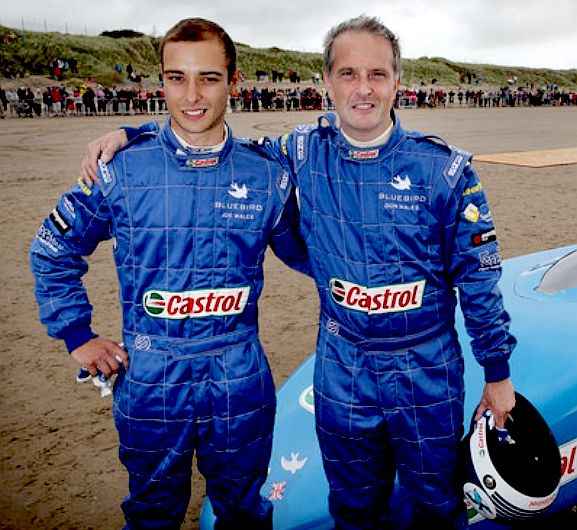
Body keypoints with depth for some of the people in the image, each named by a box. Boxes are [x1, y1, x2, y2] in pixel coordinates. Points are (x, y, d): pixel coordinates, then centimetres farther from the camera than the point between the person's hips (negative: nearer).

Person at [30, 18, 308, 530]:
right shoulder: (122, 169, -7)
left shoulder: (267, 173, -4)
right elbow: (52, 251, 6)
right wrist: (77, 335, 2)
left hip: (240, 383, 1)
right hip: (149, 381, 0)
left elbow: (303, 253, 12)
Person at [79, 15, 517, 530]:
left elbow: (478, 280, -5)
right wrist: (128, 134, -4)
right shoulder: (302, 153, -7)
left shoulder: (445, 167, -12)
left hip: (429, 371, -1)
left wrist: (498, 372, 0)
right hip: (341, 370, 2)